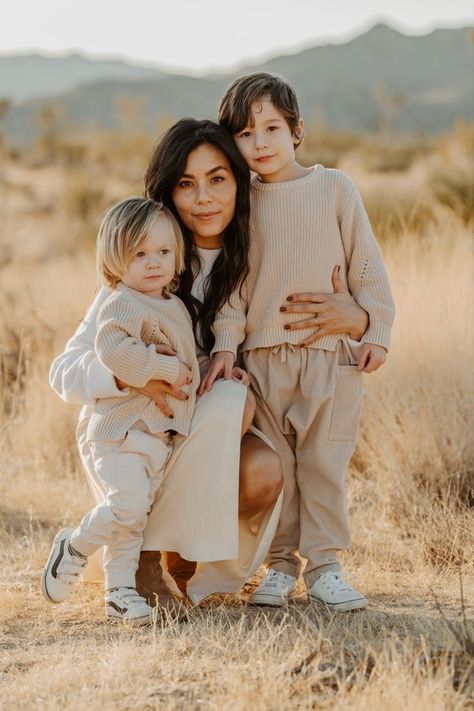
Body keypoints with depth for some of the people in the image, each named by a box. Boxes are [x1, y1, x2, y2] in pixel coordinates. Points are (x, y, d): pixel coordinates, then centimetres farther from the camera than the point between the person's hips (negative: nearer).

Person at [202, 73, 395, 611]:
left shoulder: (334, 188, 2)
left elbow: (366, 266, 4)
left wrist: (376, 331, 0)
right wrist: (225, 344, -4)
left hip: (331, 354, -1)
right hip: (262, 357, 1)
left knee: (324, 461, 0)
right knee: (271, 465, 5)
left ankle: (323, 566, 9)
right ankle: (279, 564, 15)